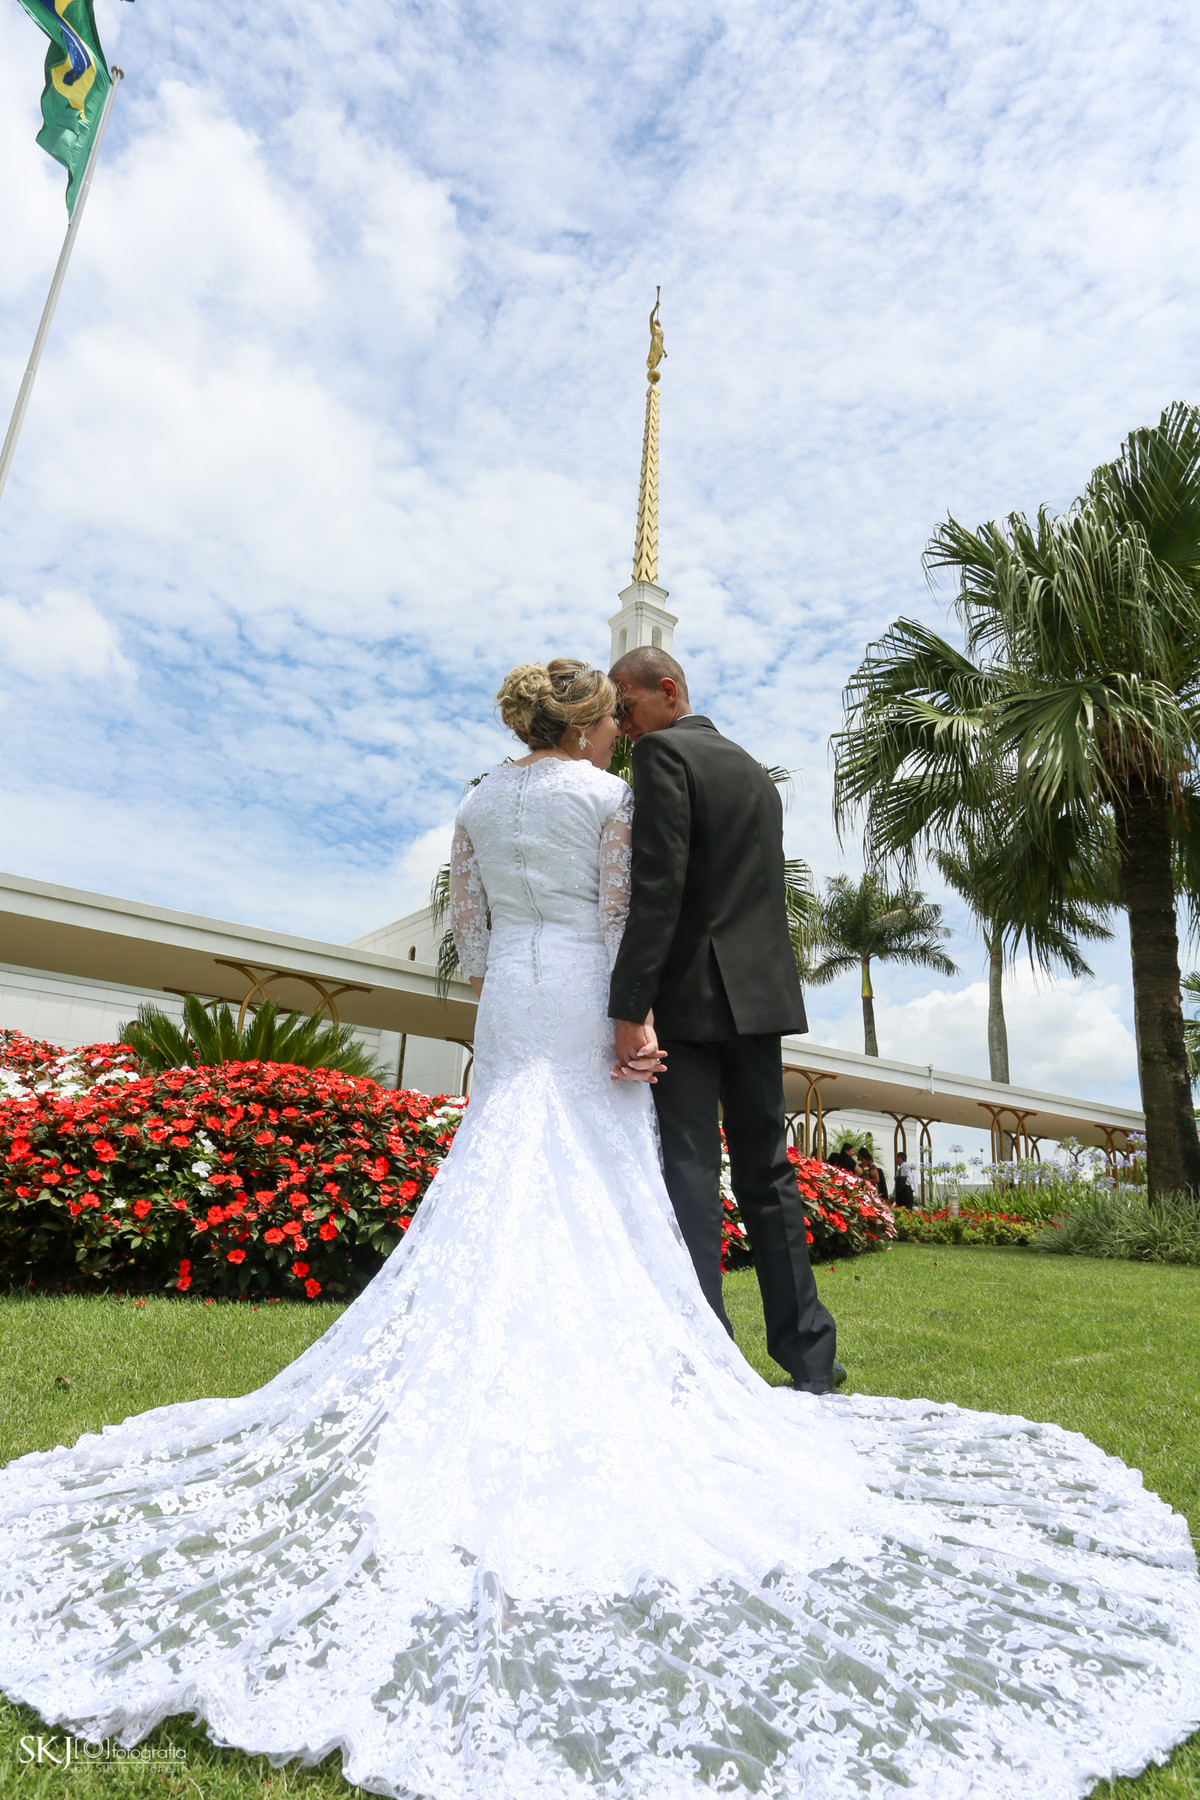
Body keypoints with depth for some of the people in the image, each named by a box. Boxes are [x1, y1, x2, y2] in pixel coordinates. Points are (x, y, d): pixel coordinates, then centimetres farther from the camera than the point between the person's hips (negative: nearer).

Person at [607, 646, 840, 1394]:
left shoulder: (664, 753, -6)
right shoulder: (755, 770, 20)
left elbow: (658, 888, -18)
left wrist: (630, 1009, -21)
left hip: (691, 996, -8)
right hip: (760, 994, 8)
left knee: (689, 1178, -3)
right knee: (768, 1173, 14)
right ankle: (809, 1359, 22)